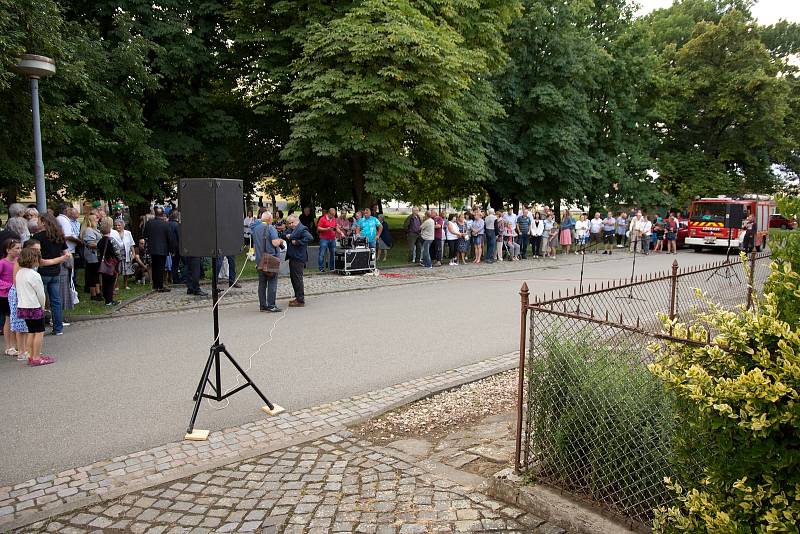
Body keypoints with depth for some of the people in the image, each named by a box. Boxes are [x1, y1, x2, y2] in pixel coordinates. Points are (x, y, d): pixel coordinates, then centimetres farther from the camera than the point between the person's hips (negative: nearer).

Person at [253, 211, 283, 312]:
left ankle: (262, 305, 12)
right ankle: (271, 305, -4)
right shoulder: (271, 228, -10)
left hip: (259, 260, 6)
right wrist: (280, 240, 0)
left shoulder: (255, 229, 11)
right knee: (272, 282, -2)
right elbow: (275, 243, -19)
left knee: (262, 283, 9)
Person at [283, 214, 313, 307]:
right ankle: (298, 297, 30)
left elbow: (310, 238, -27)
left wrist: (297, 242, -23)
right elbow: (283, 235, 21)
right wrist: (286, 236, -2)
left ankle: (300, 300, -1)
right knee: (293, 278, 18)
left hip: (298, 258, -10)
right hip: (292, 257, 10)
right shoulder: (291, 229, 15)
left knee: (297, 278, -6)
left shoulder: (302, 229, -14)